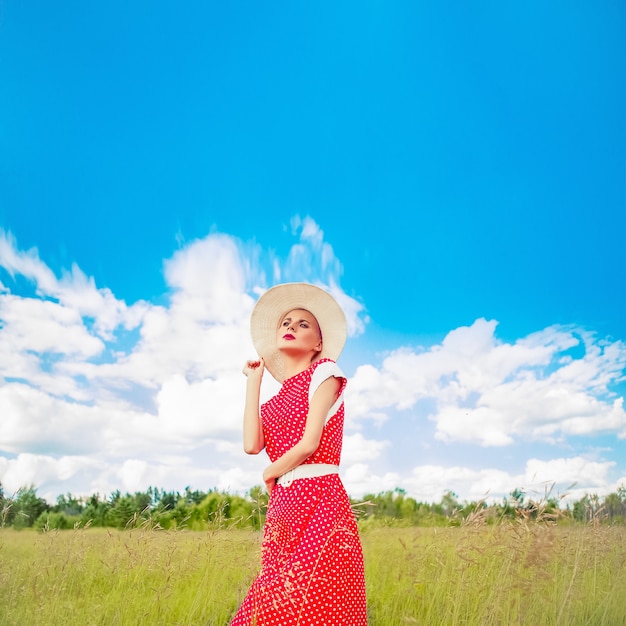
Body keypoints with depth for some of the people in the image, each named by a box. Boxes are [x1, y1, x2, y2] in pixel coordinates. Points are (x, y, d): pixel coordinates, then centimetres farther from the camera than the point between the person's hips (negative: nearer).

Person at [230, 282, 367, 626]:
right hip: (283, 509, 6)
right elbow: (252, 444, -1)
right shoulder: (277, 398, 18)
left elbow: (310, 443, -11)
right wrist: (253, 379, 10)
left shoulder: (325, 372, 1)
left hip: (319, 506, -6)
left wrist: (271, 472, 6)